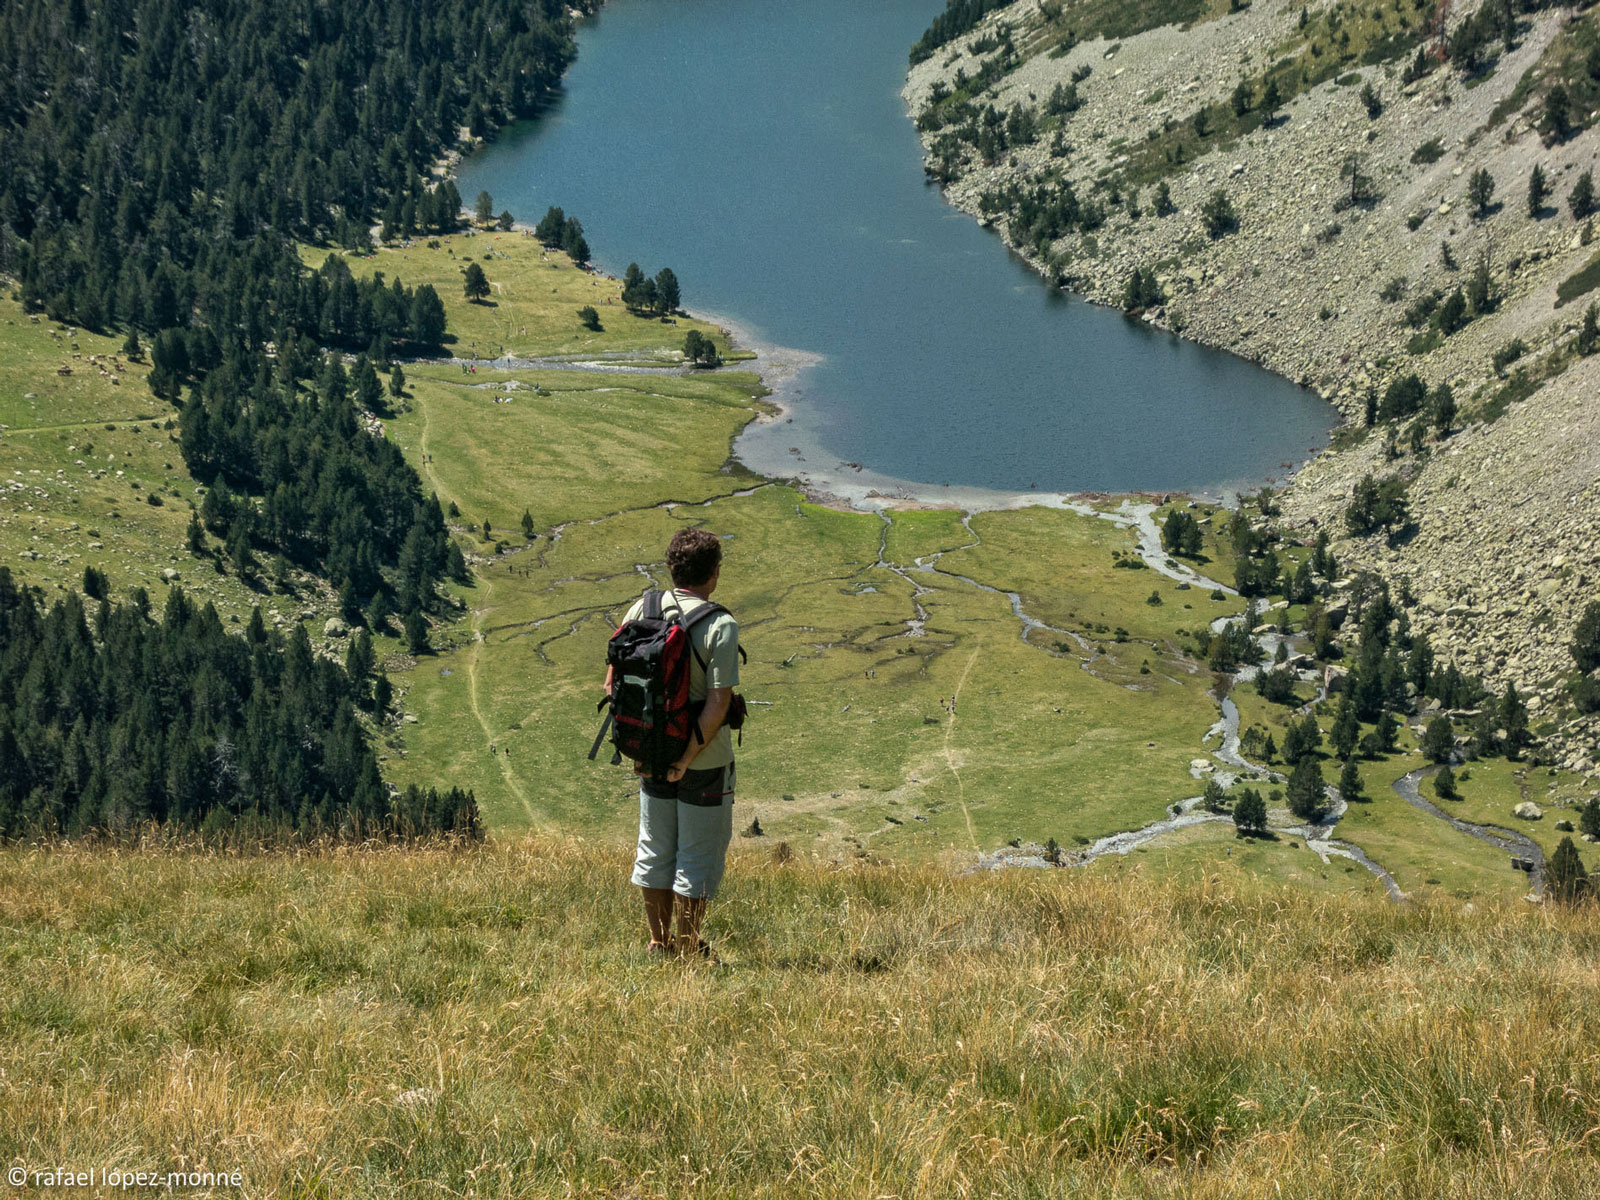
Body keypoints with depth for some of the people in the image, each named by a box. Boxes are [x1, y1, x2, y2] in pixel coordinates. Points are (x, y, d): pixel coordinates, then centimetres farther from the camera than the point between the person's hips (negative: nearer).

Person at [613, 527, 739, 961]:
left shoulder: (642, 611, -2)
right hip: (705, 762, -5)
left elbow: (614, 684, 1)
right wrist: (689, 755, -16)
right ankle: (687, 952, 13)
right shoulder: (721, 627, -18)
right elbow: (718, 702, -23)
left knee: (655, 851, 18)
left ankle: (659, 944, 27)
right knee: (699, 857, 7)